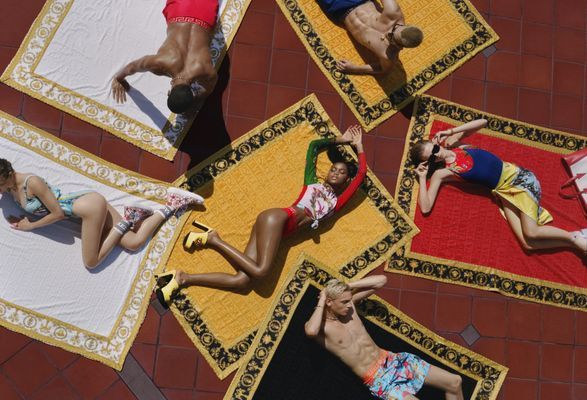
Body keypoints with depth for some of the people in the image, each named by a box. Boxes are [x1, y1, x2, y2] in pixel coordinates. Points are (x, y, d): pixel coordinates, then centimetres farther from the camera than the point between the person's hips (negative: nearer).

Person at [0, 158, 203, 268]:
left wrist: (29, 226, -6)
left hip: (90, 205, -9)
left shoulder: (31, 182, -19)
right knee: (134, 243, 1)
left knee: (91, 262, -5)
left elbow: (57, 213, -17)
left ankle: (125, 222, -2)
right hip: (91, 206, 9)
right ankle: (172, 204, 3)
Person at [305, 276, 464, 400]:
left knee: (455, 382, 5)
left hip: (391, 360, 7)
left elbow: (381, 280, 5)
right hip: (378, 380, -7)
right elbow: (311, 331, -41)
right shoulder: (321, 327, -13)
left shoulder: (349, 302, 3)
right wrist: (321, 301, -25)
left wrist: (348, 285, -4)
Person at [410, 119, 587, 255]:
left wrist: (451, 132, -7)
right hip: (503, 191, 1)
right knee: (528, 243, -16)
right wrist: (422, 177, -13)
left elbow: (482, 122, -1)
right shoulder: (441, 173, -5)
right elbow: (425, 208, -14)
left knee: (531, 233, -20)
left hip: (517, 177, -1)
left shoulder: (451, 142, 1)